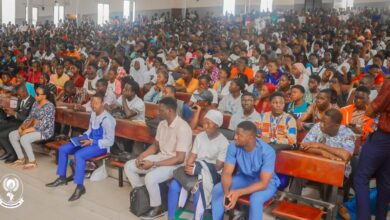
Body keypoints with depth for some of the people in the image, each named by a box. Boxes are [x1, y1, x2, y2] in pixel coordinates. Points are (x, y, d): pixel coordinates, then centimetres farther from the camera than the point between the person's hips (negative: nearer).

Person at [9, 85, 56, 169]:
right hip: (32, 128, 9)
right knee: (12, 135, -3)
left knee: (24, 139, -30)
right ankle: (21, 158, 6)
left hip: (45, 131, -9)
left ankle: (32, 162, -12)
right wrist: (21, 126, -5)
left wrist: (26, 131, -24)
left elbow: (43, 125, -25)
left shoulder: (49, 107, -20)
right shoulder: (35, 103, 7)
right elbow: (29, 118, 13)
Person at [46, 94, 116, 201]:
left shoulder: (107, 119, -21)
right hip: (90, 141, 9)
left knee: (79, 155, -33)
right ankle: (62, 178, 15)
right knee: (63, 149, 1)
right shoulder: (93, 114, 6)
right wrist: (83, 136, 0)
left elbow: (110, 141, -21)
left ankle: (80, 187, -21)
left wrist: (92, 142, -24)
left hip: (101, 145, -9)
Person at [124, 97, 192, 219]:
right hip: (160, 157, 9)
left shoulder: (182, 128, -24)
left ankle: (157, 209, -5)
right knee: (129, 166, 1)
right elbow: (155, 145, 17)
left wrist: (154, 164, -24)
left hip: (176, 164, -9)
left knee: (150, 178, -32)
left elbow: (180, 159, -26)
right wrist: (142, 155, -3)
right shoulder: (162, 124, 2)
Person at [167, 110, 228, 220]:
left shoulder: (223, 143, -8)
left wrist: (196, 169, -20)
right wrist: (188, 167, -17)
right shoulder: (199, 136, 8)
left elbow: (218, 167, -12)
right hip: (195, 169, 5)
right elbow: (192, 156, 6)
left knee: (199, 191, -34)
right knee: (174, 185, -20)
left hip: (211, 174, -4)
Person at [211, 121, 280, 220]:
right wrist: (227, 193, -39)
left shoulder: (267, 151, -31)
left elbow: (263, 183, -31)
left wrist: (238, 193, -43)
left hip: (266, 182, -4)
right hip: (243, 178, 4)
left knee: (255, 199, -35)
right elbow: (227, 173, -18)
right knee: (217, 189, -18)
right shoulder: (233, 146, -19)